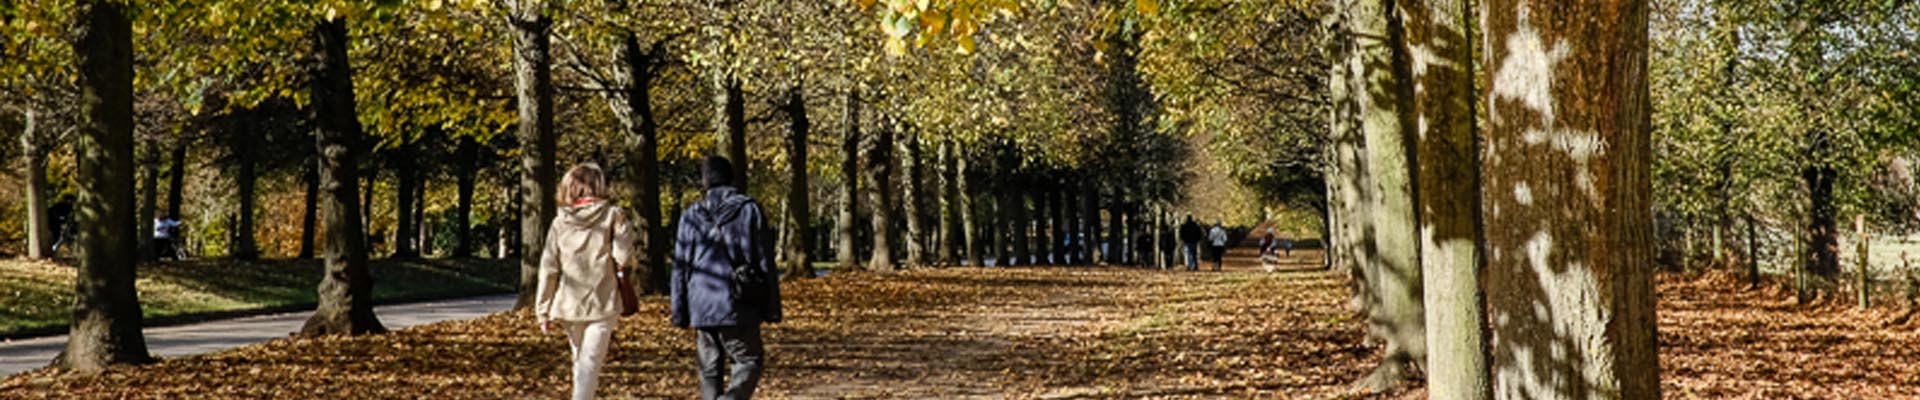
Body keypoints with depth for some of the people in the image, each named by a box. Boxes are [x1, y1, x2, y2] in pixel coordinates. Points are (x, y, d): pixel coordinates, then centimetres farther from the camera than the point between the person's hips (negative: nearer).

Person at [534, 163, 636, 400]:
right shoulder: (612, 216, -4)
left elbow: (549, 270, 3)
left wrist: (543, 312, 7)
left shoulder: (560, 223, 5)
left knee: (580, 360, 21)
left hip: (569, 306, 3)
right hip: (602, 304, -3)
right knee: (590, 362, -5)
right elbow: (623, 257, -12)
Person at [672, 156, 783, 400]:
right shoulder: (750, 210, -1)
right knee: (748, 361, 4)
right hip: (738, 307, -3)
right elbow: (765, 262, -2)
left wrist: (680, 314, 13)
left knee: (709, 370, 11)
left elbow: (680, 268, 7)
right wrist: (772, 309, 3)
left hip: (701, 307, 3)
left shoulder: (691, 216, 5)